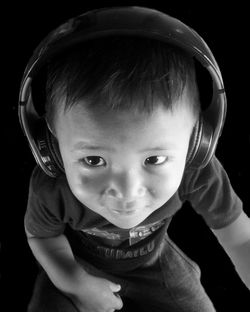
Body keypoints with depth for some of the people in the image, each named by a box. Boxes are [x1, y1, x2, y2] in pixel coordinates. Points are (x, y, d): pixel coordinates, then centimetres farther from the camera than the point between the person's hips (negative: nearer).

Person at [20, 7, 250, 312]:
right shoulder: (49, 187, -34)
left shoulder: (197, 171, -34)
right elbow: (40, 234, -10)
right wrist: (77, 283, -19)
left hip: (154, 261, 1)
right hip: (78, 262, -1)